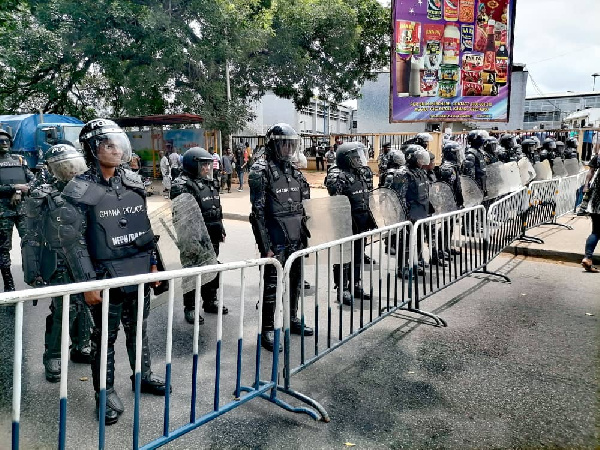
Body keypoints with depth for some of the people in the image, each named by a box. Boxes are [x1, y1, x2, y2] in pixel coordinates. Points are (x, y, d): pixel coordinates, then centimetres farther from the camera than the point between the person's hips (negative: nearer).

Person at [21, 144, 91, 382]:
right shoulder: (42, 197, -7)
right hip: (60, 266, -4)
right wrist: (33, 273, -7)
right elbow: (32, 239, -4)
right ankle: (53, 358, 15)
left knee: (84, 306, 12)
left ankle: (81, 347, 32)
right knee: (64, 311, -4)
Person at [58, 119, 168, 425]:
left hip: (139, 273, 5)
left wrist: (153, 262, 11)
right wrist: (87, 283, -13)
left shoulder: (134, 182, 5)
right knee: (105, 336, 9)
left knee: (138, 329, 19)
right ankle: (106, 392, 24)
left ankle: (143, 375, 37)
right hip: (107, 277, -5)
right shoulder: (79, 190, -11)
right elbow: (72, 240, -11)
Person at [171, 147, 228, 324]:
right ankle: (190, 307, 14)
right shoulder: (182, 185, -14)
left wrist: (221, 230, 19)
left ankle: (210, 301, 33)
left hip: (212, 237, 8)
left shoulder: (210, 183, 14)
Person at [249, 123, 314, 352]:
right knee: (272, 284, 1)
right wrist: (266, 246, -17)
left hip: (296, 238, 7)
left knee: (294, 281, 17)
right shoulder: (261, 172, -10)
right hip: (276, 240, -7)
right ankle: (267, 331, 13)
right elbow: (258, 212, -14)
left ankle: (292, 319, 34)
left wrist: (305, 234, 12)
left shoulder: (294, 172, 11)